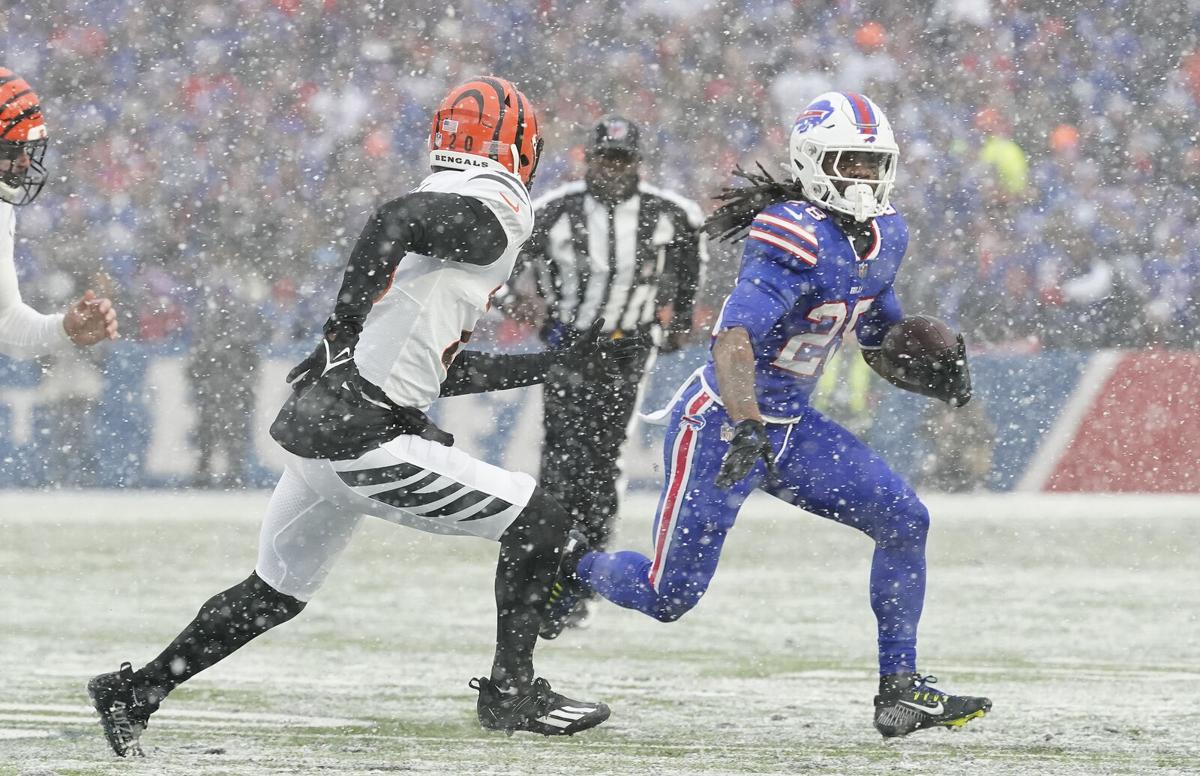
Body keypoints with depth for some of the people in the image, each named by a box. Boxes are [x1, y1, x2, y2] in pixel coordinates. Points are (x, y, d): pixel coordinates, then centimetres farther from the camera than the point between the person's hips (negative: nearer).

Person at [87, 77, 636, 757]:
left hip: (315, 424, 9)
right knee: (542, 523, -1)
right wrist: (347, 325, -26)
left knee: (277, 593, 23)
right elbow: (397, 219, -25)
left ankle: (132, 694, 26)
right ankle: (511, 689, 6)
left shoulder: (449, 206, 23)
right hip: (366, 438, -9)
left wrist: (563, 361, 32)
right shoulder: (496, 211, -6)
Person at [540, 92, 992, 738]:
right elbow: (733, 340, -34)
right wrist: (747, 426, -48)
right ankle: (574, 569, 31)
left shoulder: (882, 238, 5)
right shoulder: (798, 239, -24)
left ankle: (900, 690, 0)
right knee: (668, 597, -2)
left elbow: (881, 345, 17)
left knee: (904, 520, -7)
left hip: (788, 425, 8)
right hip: (719, 421, -8)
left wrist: (933, 375, -4)